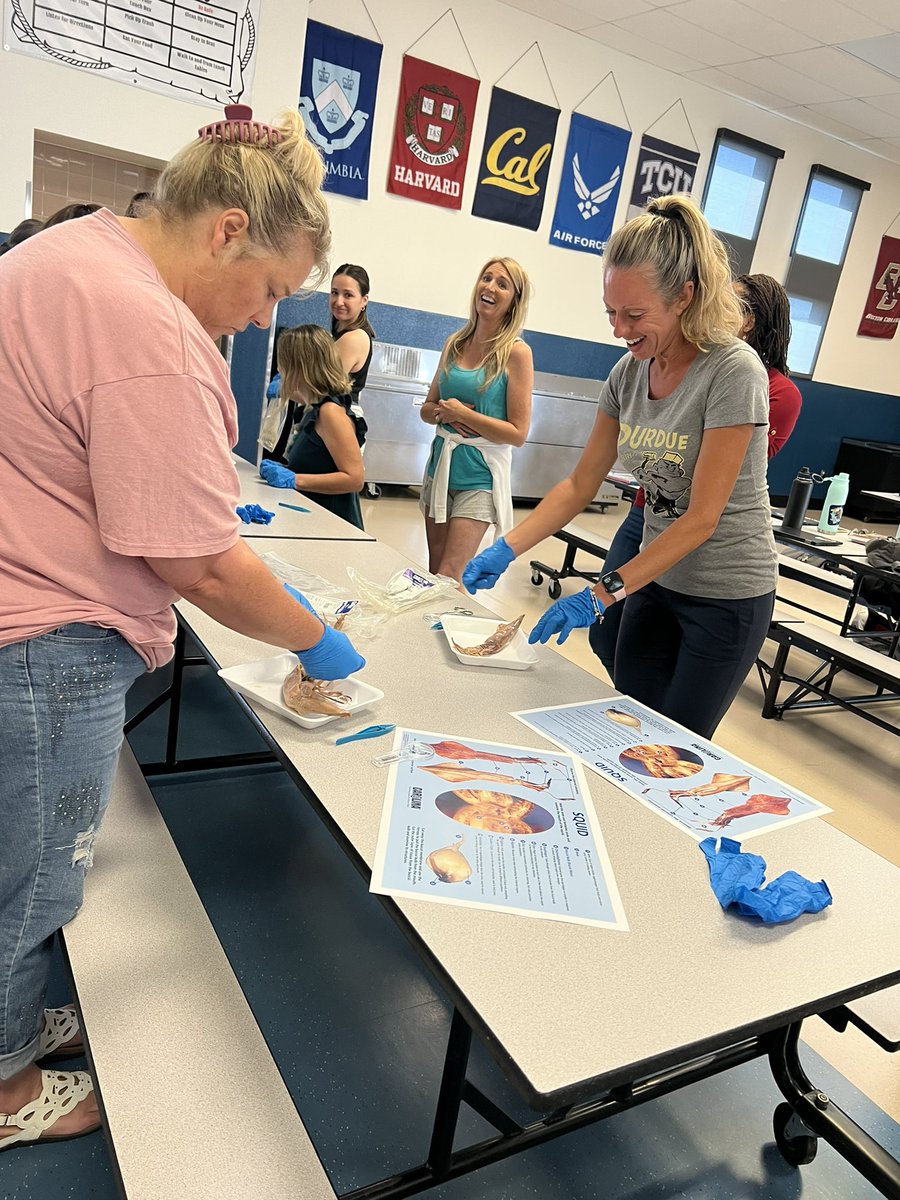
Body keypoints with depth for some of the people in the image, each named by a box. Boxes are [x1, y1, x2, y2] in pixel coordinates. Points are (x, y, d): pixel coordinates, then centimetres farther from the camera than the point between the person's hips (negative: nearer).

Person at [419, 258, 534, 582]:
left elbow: (518, 433, -12)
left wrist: (463, 413, -16)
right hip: (441, 466, 6)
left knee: (448, 577, -8)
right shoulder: (455, 344, 6)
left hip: (480, 474, -5)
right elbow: (427, 407, 14)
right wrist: (443, 413, -8)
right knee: (433, 573, 12)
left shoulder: (516, 352, -9)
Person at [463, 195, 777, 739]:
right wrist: (506, 549, -10)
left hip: (726, 597, -6)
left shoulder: (734, 371, -22)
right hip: (655, 579, 6)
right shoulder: (629, 372, -2)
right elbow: (580, 484, 2)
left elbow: (702, 517, -24)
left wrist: (602, 594, -28)